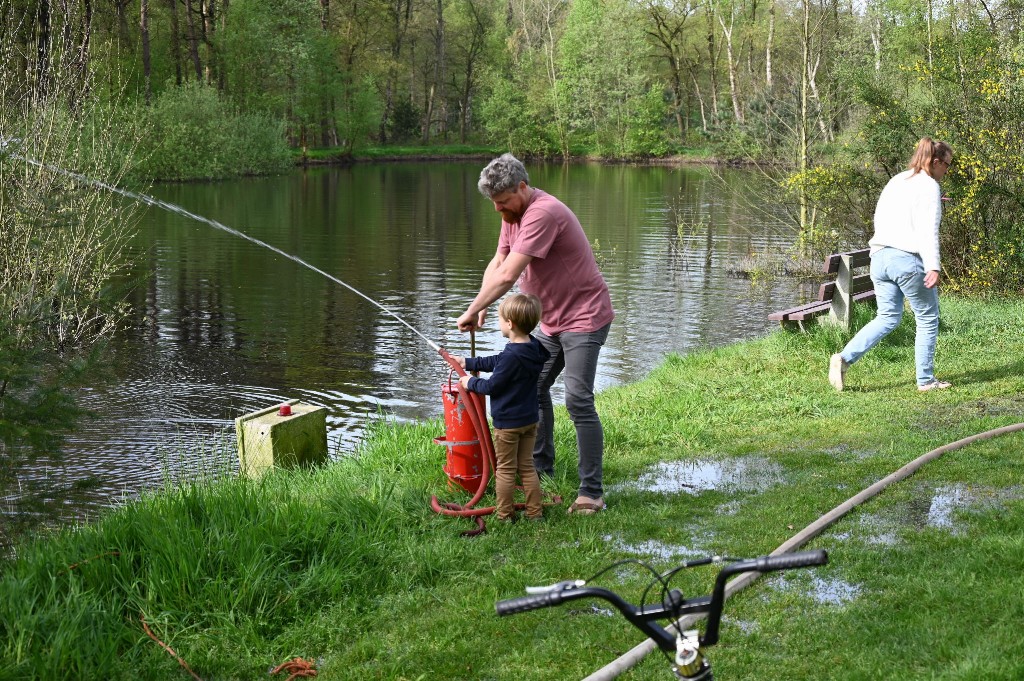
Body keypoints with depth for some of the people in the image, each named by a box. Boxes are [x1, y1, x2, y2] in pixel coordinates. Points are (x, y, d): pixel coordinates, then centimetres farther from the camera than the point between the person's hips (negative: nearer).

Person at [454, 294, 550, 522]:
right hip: (530, 419, 8)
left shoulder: (512, 356, -25)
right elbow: (496, 362, 15)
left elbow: (492, 386, -17)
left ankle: (505, 515, 12)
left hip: (507, 422, -8)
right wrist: (468, 362, 20)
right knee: (527, 466, 16)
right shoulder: (534, 349, 3)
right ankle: (535, 512, 17)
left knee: (505, 469, 5)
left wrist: (471, 382, 1)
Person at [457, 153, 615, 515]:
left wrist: (472, 310, -20)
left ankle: (592, 492, -12)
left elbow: (508, 276, -29)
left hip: (584, 318, -10)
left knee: (578, 400, -15)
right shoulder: (514, 214, 7)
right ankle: (541, 469, 31)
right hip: (552, 319, 10)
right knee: (534, 389, 16)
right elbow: (497, 263, 11)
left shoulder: (543, 213, -26)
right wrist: (481, 307, -4)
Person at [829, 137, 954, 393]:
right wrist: (933, 267, -24)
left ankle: (844, 358, -3)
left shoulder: (896, 181, 16)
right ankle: (926, 380, 14)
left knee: (888, 317, 14)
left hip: (880, 255, 7)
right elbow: (929, 230, -17)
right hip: (908, 259, -7)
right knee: (928, 319, 9)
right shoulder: (928, 186, -7)